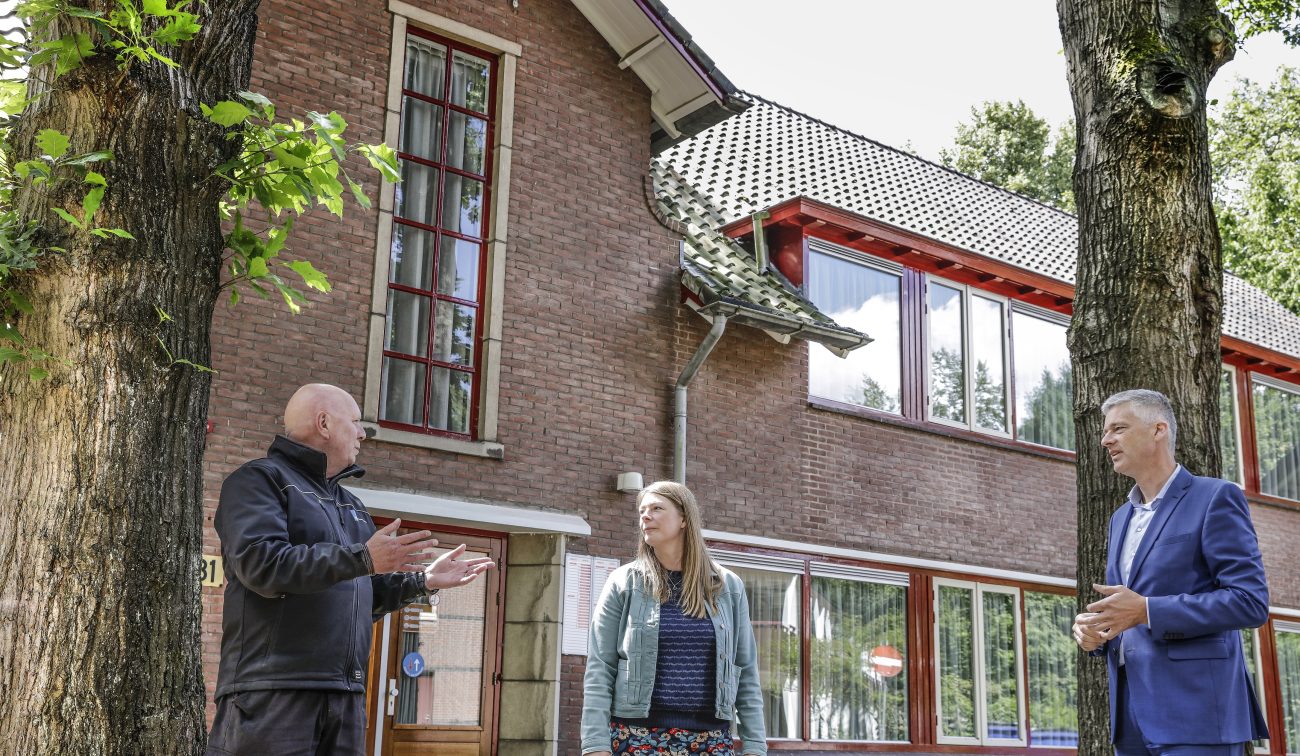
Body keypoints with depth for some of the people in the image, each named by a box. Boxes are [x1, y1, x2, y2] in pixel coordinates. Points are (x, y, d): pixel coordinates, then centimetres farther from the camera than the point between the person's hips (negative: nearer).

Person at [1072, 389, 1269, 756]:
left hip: (1194, 714, -7)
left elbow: (1251, 601, -13)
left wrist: (1146, 611, -19)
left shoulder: (1215, 498, -4)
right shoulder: (1121, 517, 19)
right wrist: (1091, 632, 1)